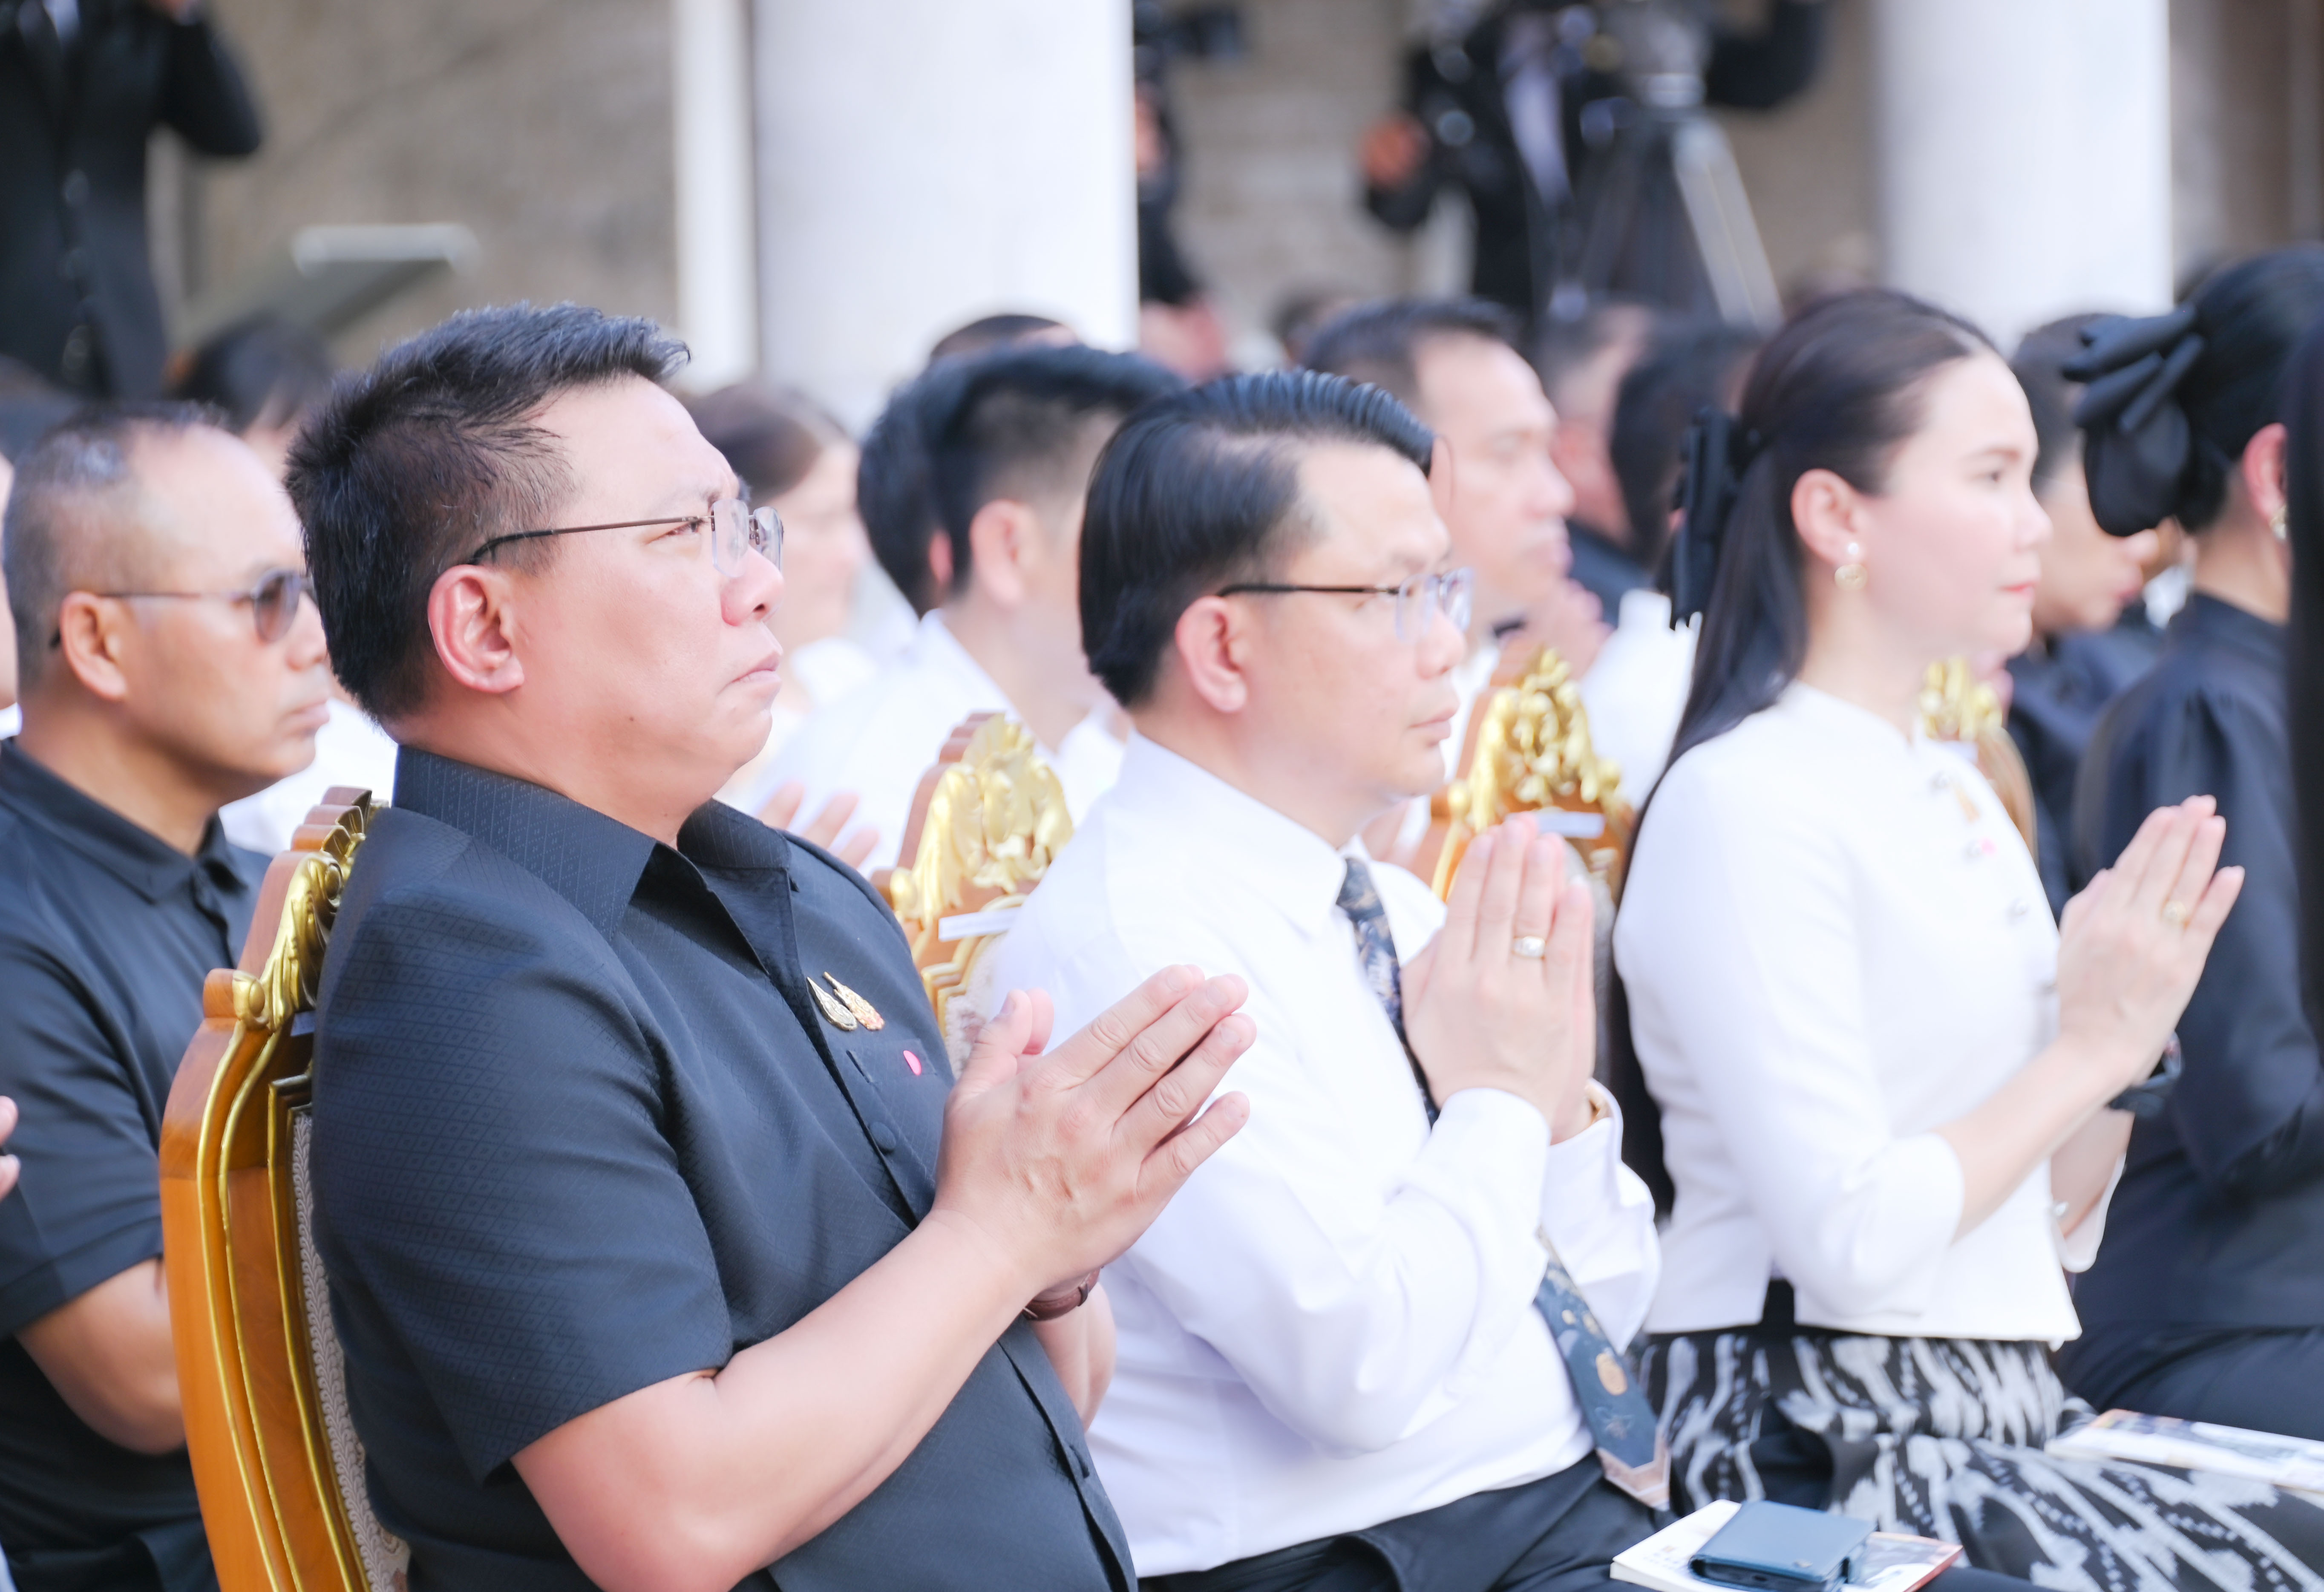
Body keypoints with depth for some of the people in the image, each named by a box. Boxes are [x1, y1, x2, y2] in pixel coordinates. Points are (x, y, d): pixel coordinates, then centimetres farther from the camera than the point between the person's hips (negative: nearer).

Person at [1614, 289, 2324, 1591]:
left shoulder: (1956, 798, 15)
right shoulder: (1745, 805, -10)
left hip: (2003, 1418, 8)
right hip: (1818, 1439, -8)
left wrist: (2132, 1035, 1)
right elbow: (1846, 1239, -18)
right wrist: (2084, 1047, -9)